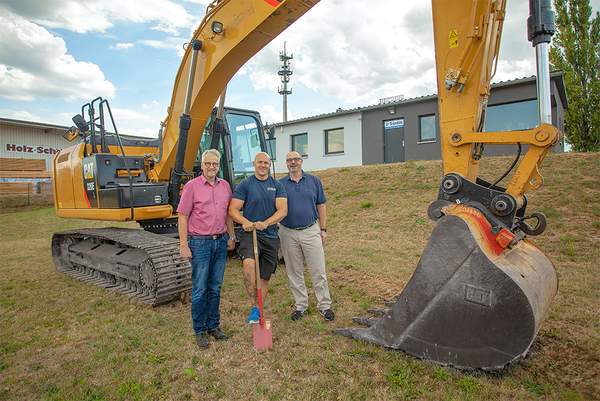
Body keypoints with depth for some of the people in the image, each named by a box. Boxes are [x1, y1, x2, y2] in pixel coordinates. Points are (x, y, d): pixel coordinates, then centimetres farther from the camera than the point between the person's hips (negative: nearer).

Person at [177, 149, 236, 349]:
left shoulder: (225, 185, 8)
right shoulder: (192, 186, -6)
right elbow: (182, 216, -7)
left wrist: (231, 236, 12)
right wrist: (183, 244, -11)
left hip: (221, 242, 5)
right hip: (200, 242, -4)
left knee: (215, 287, 14)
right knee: (200, 289, 4)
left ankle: (214, 326, 28)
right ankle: (200, 330, 19)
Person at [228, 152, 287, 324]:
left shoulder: (277, 186, 6)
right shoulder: (244, 185, 0)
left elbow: (282, 210, -5)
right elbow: (233, 209, -5)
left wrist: (265, 223, -22)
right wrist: (245, 222, -25)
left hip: (270, 236, 3)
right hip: (249, 234, -3)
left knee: (265, 277, 10)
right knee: (249, 263, -31)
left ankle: (259, 311, 28)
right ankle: (254, 307, -18)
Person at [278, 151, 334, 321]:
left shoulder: (314, 181, 4)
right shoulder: (280, 184, 3)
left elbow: (321, 205, 6)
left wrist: (323, 229, 3)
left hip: (311, 231, -1)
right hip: (288, 233, 1)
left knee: (318, 271, 2)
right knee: (294, 273, 11)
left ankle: (324, 305, 16)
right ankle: (301, 305, 25)